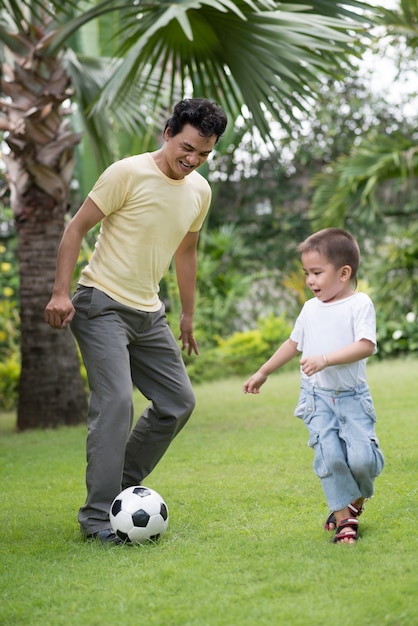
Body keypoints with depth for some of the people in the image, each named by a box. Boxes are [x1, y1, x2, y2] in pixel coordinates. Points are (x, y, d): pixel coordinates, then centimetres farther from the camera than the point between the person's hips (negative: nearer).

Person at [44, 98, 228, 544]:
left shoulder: (200, 191, 6)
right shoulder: (128, 173, -14)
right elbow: (76, 228, -10)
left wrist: (188, 317, 22)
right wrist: (61, 292, -17)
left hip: (149, 313, 8)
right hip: (101, 306, -8)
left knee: (178, 402, 8)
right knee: (115, 403, -17)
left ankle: (120, 486, 22)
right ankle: (98, 516, -10)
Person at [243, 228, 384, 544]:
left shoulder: (359, 303, -5)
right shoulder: (310, 308, 11)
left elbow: (365, 346, -18)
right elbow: (293, 343, 25)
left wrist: (326, 359, -27)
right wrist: (263, 372, 31)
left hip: (352, 396, -3)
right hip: (317, 398, 3)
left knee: (361, 456, -14)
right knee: (329, 454, -13)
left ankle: (359, 496, 19)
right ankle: (344, 515, 2)